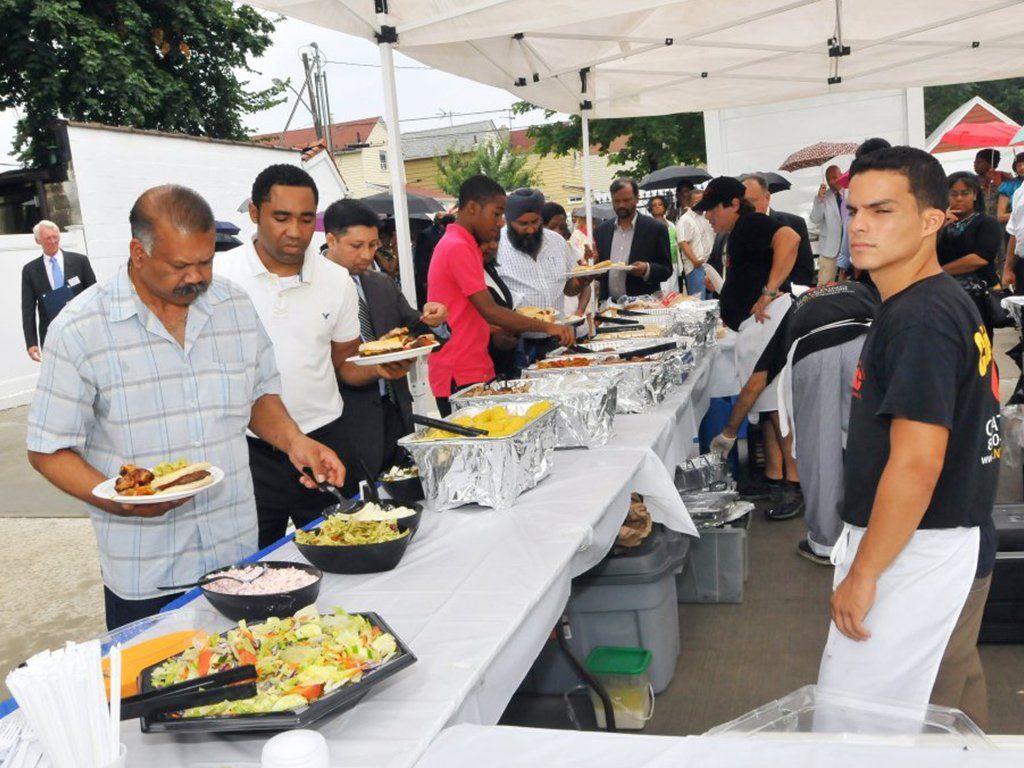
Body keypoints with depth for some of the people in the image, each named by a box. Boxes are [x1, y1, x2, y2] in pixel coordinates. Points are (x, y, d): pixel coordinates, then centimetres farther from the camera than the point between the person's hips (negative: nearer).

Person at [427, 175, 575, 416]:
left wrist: (499, 333, 7)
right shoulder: (459, 248, -14)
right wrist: (546, 327, -13)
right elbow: (489, 311, -18)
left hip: (473, 370, 10)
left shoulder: (458, 245, 17)